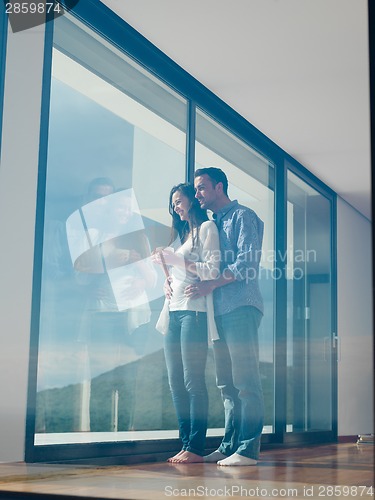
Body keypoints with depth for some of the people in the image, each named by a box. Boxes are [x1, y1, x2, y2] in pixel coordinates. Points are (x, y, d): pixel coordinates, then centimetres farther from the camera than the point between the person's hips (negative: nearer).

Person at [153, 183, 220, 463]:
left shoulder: (207, 228, 2)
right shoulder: (182, 233, 26)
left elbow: (212, 270, -9)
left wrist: (175, 260, -12)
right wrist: (168, 286, 9)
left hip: (194, 310, -8)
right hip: (174, 311, 8)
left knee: (193, 381, -11)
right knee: (176, 382, 3)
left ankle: (196, 448, -9)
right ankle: (186, 445, 6)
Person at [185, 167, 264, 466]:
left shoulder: (243, 216, 0)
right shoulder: (212, 224, 24)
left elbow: (248, 262, -12)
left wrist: (211, 284, -18)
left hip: (241, 306, -8)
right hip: (220, 310, 8)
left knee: (245, 380, -9)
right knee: (226, 382, 8)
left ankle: (248, 450, -9)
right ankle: (230, 446, 13)